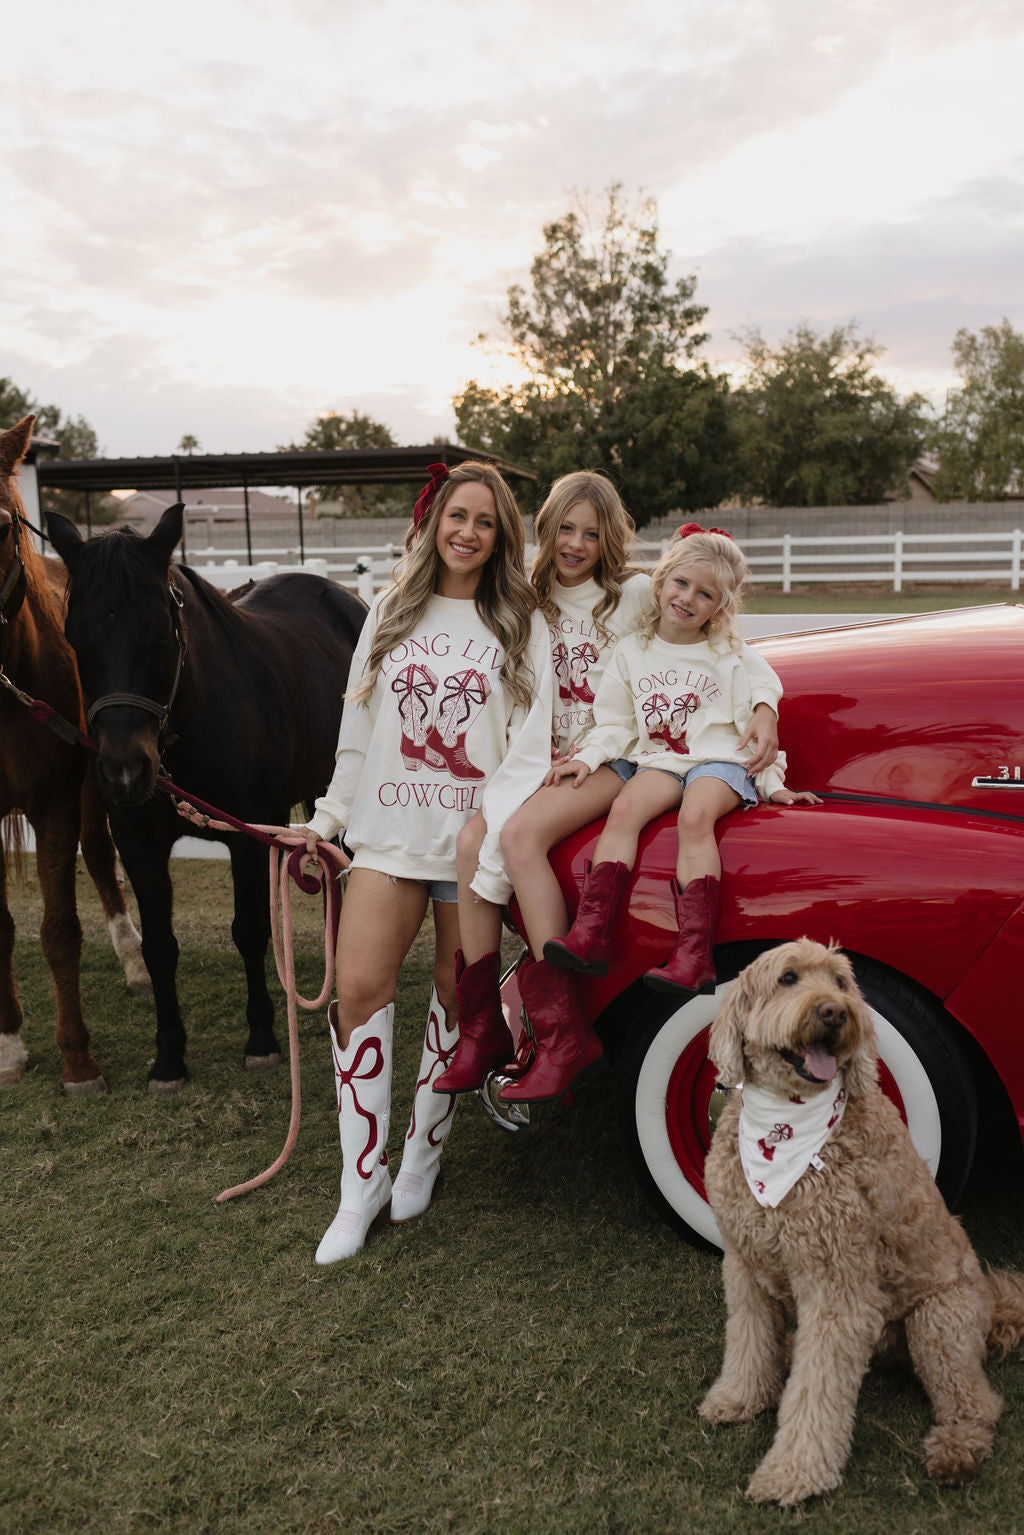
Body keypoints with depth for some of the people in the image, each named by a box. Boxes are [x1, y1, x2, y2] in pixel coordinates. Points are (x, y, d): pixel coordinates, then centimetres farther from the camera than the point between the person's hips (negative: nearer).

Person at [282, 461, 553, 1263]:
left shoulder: (521, 627, 3)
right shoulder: (391, 614, 13)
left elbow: (528, 750, -6)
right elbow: (359, 731, 16)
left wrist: (497, 849, -17)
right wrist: (328, 819, 12)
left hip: (474, 838, -2)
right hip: (389, 834, 2)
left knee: (457, 997, 6)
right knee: (360, 989, -9)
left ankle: (422, 1158, 26)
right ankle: (363, 1184, 3)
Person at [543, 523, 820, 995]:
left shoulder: (732, 657, 6)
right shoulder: (631, 651, 11)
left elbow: (757, 729, 8)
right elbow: (614, 723, 13)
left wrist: (771, 784, 1)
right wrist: (586, 758, -2)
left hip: (720, 761, -3)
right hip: (660, 761, 3)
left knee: (695, 817, -33)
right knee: (624, 808, -28)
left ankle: (694, 957, -41)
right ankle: (589, 934, -36)